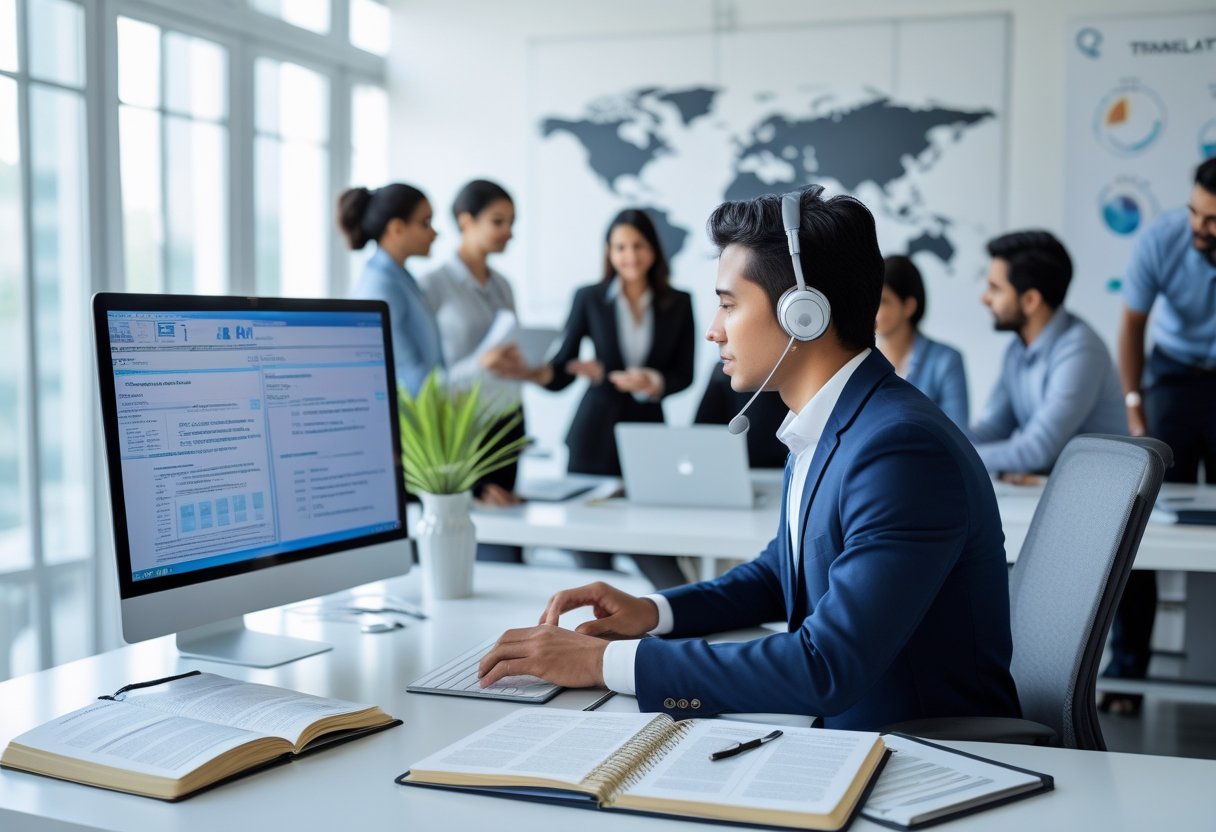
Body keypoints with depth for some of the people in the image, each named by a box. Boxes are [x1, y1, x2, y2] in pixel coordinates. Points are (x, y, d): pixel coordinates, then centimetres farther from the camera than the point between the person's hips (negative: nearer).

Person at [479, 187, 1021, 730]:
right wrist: (652, 612, 1)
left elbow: (826, 669, -30)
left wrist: (605, 661, -25)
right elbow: (778, 573, 19)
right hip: (843, 733, 7)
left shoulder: (900, 448, -25)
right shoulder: (823, 429, 5)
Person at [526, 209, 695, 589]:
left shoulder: (679, 303, 7)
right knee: (592, 558, -1)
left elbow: (684, 373, 6)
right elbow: (562, 371, 1)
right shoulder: (589, 299, 4)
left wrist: (654, 383, -15)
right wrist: (540, 372, -22)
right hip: (595, 434, 0)